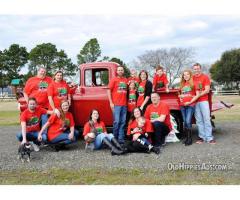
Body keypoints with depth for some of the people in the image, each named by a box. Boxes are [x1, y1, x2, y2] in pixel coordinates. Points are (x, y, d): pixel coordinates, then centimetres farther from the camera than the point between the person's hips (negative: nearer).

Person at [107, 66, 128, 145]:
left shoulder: (126, 80, 12)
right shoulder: (114, 80, 2)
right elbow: (109, 91, 0)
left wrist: (127, 101, 9)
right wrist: (111, 102, -6)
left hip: (124, 104, 4)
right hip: (116, 104, -4)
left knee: (123, 122, 6)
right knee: (117, 121, -6)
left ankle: (121, 138, 13)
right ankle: (115, 138, 7)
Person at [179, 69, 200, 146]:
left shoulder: (193, 83, 1)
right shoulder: (182, 84, 17)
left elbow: (197, 95, -5)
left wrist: (190, 102, -12)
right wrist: (180, 97, 8)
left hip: (190, 105, -6)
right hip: (182, 105, 6)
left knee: (188, 121, -13)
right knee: (185, 122, 7)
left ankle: (189, 139, -4)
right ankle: (187, 137, 16)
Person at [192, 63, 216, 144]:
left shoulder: (205, 77, 3)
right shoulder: (192, 78, 13)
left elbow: (207, 90, -5)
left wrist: (198, 95, -14)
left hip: (203, 100, -3)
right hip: (195, 102, 3)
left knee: (206, 119, -5)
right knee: (199, 120, 4)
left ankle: (209, 138, -2)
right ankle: (202, 137, 11)